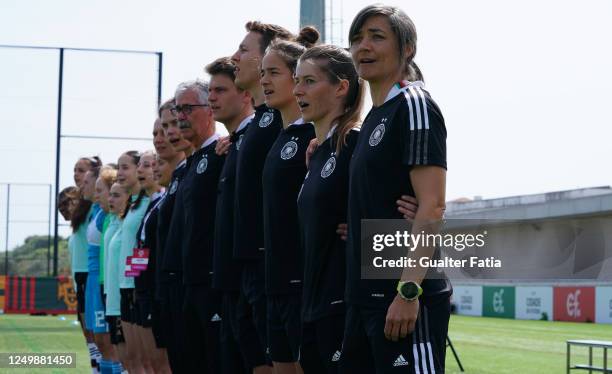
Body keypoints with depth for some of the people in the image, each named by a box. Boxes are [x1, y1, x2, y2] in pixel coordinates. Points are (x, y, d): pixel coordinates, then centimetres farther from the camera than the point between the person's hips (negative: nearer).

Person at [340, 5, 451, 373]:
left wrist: (408, 291, -22)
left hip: (403, 298, -9)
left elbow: (432, 205, -17)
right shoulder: (374, 118, 18)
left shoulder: (413, 104, -8)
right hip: (367, 296, 9)